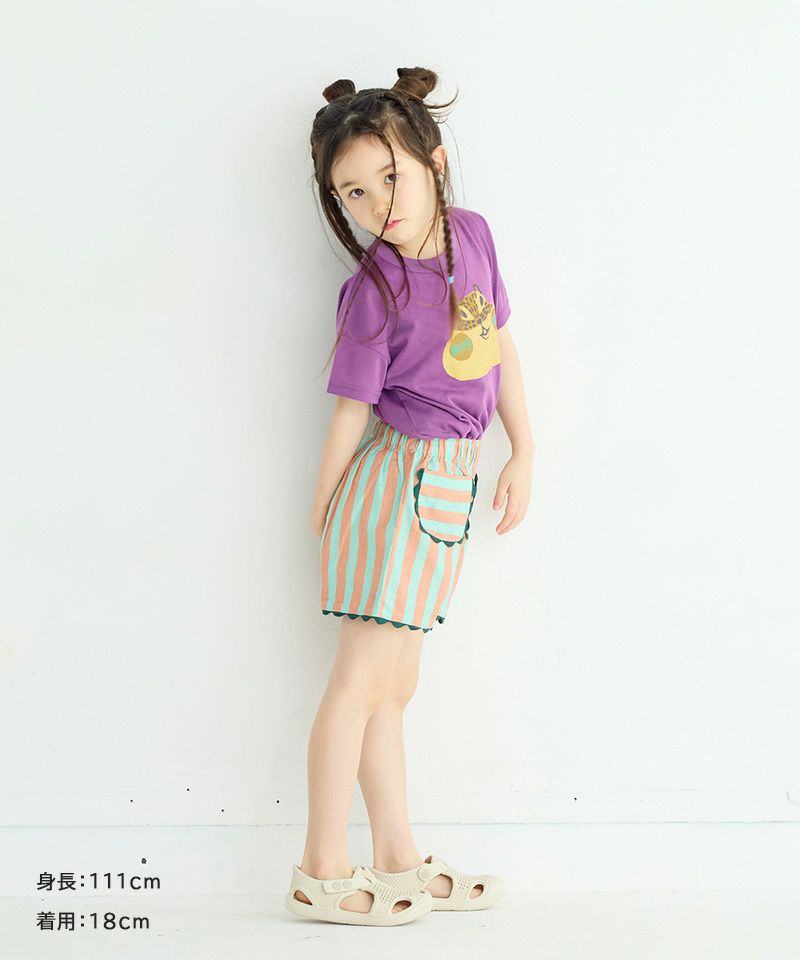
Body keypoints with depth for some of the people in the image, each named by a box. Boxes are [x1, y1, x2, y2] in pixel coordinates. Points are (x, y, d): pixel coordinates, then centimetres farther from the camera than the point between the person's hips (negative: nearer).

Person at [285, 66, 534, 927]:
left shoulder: (472, 234, 3)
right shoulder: (375, 290, -16)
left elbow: (501, 347, 12)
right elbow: (351, 411, -9)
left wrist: (523, 453, 10)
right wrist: (323, 510, -1)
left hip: (449, 486, 7)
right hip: (399, 476, -7)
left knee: (394, 683, 13)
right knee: (365, 677, -4)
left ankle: (397, 860, 22)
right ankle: (320, 872, 5)